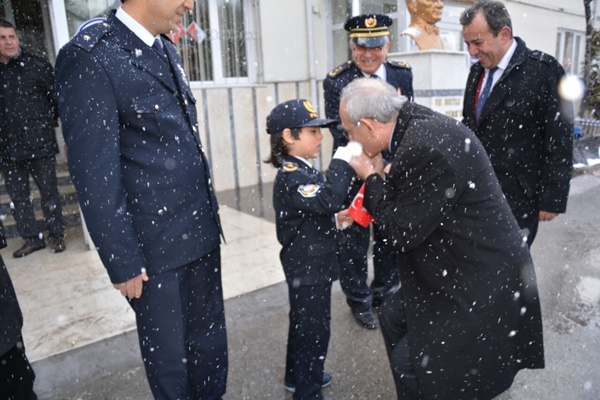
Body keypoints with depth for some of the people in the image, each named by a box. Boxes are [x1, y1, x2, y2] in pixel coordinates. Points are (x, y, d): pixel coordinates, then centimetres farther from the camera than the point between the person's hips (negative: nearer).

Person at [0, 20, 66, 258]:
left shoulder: (38, 66, -2)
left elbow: (57, 98, 0)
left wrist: (45, 123, 2)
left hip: (39, 142, -4)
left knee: (49, 192, 5)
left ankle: (56, 235, 19)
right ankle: (31, 238, 21)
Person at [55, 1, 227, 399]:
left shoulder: (167, 50, 9)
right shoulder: (89, 55, -16)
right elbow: (94, 174, -17)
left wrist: (210, 208, 16)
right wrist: (123, 261, -14)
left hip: (202, 229, 7)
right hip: (155, 243, -7)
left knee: (210, 339, 21)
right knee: (168, 353, 15)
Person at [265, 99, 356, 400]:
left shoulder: (301, 171, 9)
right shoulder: (290, 176, -23)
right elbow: (329, 200, -39)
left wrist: (335, 220, 6)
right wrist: (342, 161, -35)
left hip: (310, 265, 10)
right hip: (308, 267, -10)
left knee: (303, 324, 23)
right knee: (313, 330, 3)